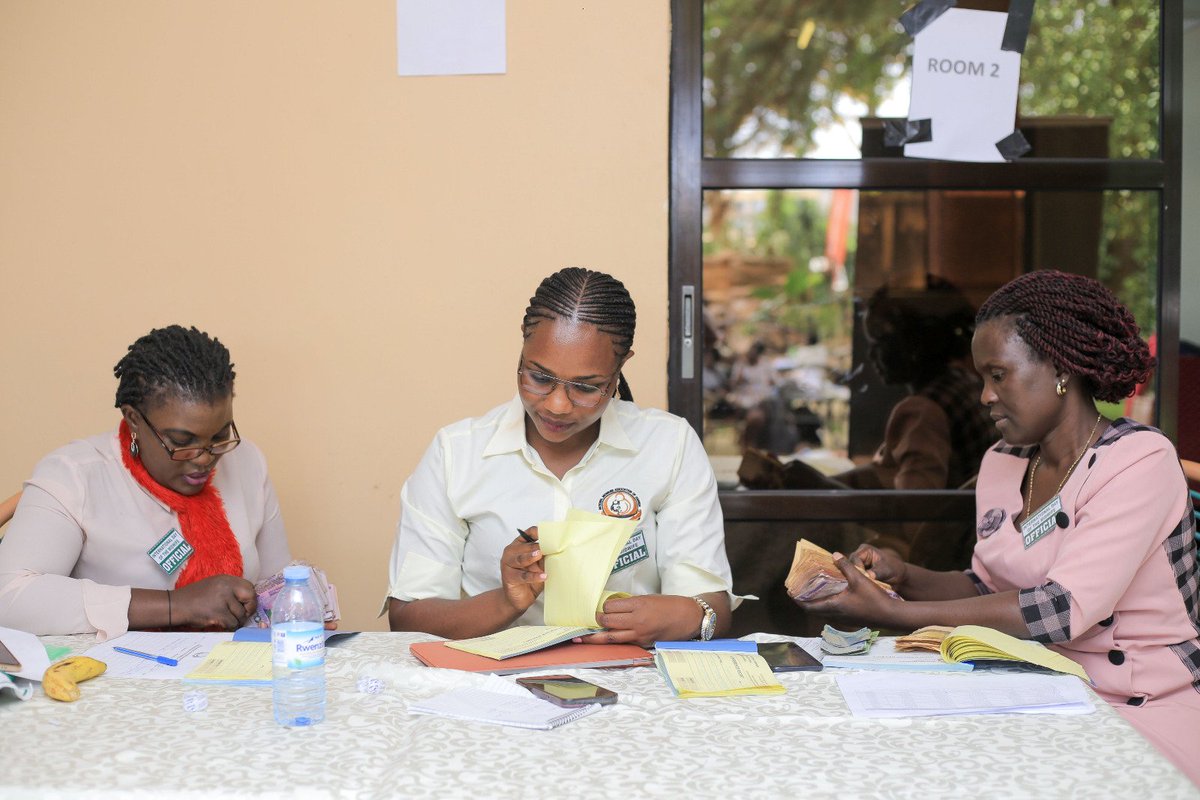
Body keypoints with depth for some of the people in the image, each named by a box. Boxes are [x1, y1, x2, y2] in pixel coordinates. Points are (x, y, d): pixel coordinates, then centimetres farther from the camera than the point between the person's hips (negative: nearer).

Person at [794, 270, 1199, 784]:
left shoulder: (1140, 461, -15)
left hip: (1143, 712, -6)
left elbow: (1064, 610, -25)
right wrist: (904, 577, -5)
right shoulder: (1000, 463, 8)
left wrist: (890, 613, -25)